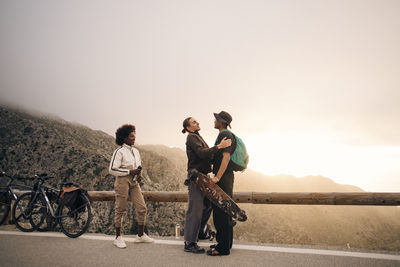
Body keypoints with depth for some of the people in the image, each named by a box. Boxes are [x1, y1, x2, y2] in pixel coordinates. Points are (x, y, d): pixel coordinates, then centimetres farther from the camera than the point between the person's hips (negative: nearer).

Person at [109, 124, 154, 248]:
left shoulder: (136, 151, 13)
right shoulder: (119, 151, -9)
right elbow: (112, 169, -14)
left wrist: (138, 175, 5)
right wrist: (130, 172, -16)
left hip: (134, 182, 7)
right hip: (122, 181, -6)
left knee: (141, 208, 4)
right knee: (120, 209, 2)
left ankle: (140, 235, 19)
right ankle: (118, 237, 17)